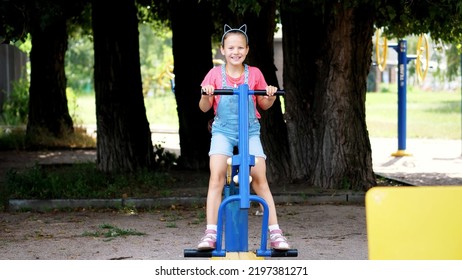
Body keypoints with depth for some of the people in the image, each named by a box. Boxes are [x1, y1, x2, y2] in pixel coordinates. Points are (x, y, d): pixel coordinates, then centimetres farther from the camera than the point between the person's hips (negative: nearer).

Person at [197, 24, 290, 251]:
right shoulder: (215, 74, -1)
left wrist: (271, 96, -12)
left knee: (260, 179, -9)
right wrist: (206, 95, -21)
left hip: (250, 131, 1)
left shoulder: (254, 74, 1)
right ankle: (210, 233, -16)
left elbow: (263, 105, 10)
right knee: (216, 177, -17)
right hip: (223, 130, -1)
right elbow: (204, 108, 0)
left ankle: (275, 232, -4)